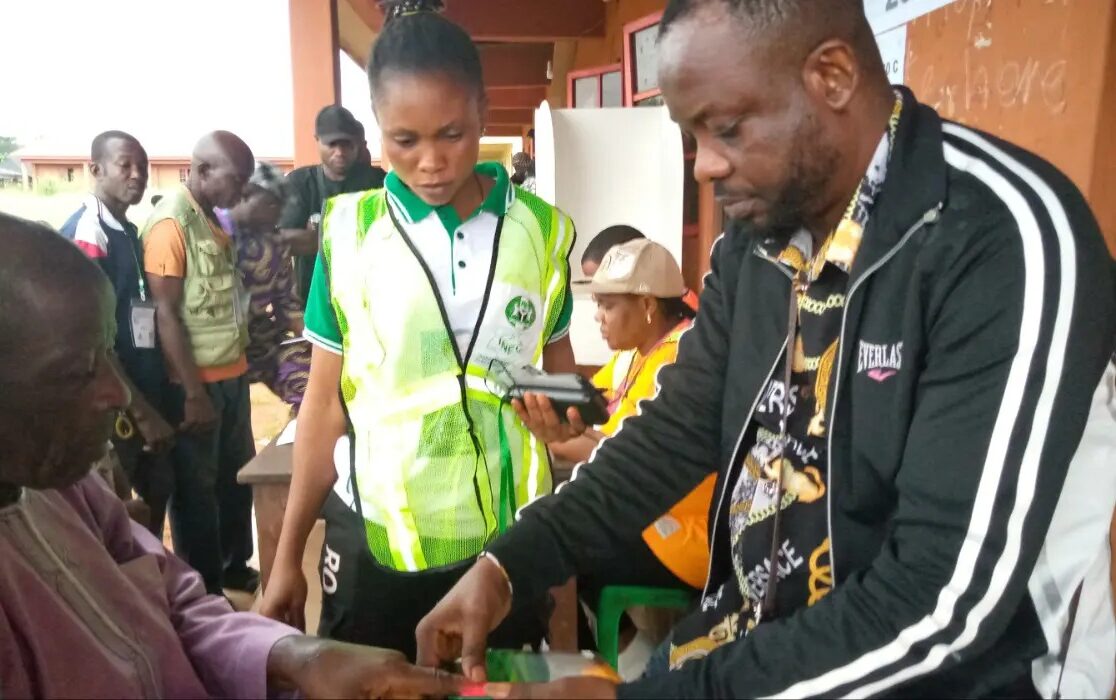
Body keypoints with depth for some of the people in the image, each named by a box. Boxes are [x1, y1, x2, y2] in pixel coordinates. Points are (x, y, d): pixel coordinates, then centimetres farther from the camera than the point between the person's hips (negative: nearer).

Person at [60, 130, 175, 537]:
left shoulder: (130, 232, 10)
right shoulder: (85, 234, -16)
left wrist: (152, 404, 11)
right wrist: (142, 411, -18)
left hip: (147, 393, 8)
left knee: (157, 494, 17)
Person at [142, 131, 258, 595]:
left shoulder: (213, 218, 9)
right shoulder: (170, 223, -16)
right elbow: (166, 315, -18)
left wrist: (241, 365, 13)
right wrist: (194, 393, -17)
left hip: (232, 374, 8)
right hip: (196, 382, -8)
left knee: (237, 477, 19)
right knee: (196, 488, 7)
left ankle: (235, 567, 36)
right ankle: (204, 590, 22)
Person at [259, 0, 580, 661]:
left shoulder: (543, 230, -3)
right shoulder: (349, 230, -5)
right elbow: (326, 402, 1)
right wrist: (288, 555, 4)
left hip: (507, 536, 1)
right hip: (373, 538, 0)